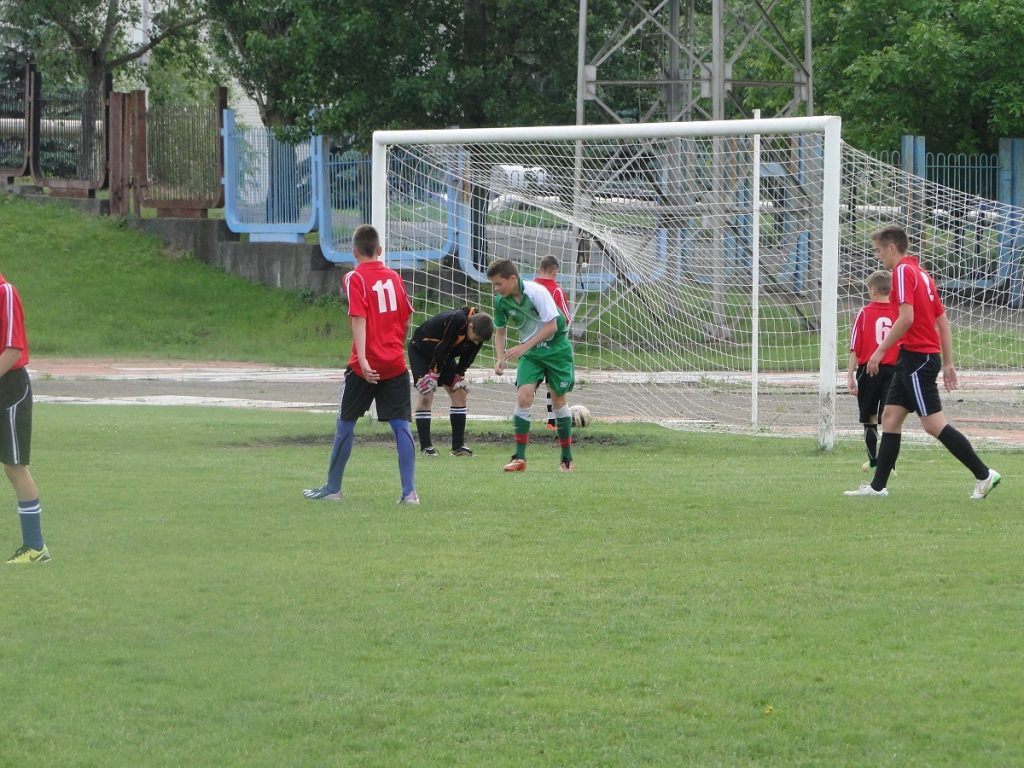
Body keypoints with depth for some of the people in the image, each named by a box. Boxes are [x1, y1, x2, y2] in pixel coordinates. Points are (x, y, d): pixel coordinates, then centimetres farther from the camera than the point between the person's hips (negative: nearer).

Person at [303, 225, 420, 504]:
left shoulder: (355, 278, -7)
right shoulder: (394, 277, 8)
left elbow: (359, 319, -18)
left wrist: (362, 359, -25)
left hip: (366, 365, -4)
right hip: (396, 364, 4)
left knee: (346, 423, 9)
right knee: (400, 425, 2)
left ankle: (333, 488, 17)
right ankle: (409, 491, -6)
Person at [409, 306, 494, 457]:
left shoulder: (478, 331, -14)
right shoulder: (456, 320, -37)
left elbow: (467, 358, -1)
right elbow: (441, 348, -32)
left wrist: (459, 376, -5)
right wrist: (433, 375, -27)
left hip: (443, 355, 7)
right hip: (420, 350, -7)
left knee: (459, 393, -1)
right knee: (425, 395, -15)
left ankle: (458, 446, 2)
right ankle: (425, 447, -12)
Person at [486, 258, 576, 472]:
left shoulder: (536, 292, -23)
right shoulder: (501, 301, -6)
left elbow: (551, 326, -23)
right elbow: (500, 331, 9)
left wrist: (523, 347, -27)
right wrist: (500, 358, -7)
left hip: (555, 347, -4)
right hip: (529, 352, 4)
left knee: (558, 400, 2)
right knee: (524, 396, -15)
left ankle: (567, 457, 16)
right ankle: (519, 457, -13)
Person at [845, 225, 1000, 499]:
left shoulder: (903, 271, -12)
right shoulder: (921, 273, 17)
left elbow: (906, 317, -23)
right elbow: (943, 322, 18)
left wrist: (880, 351, -17)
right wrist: (948, 363, 19)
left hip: (918, 358, -10)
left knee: (934, 423, -9)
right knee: (890, 417, 10)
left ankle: (984, 474, -8)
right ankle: (878, 485, 10)